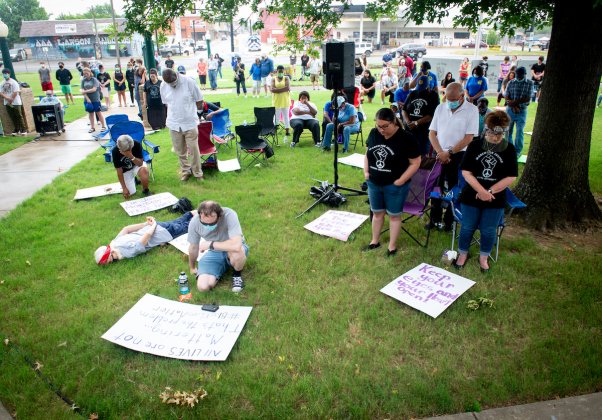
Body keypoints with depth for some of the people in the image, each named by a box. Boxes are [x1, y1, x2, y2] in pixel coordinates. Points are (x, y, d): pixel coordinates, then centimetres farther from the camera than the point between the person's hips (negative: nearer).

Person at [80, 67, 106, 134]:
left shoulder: (94, 80, -6)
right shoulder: (83, 80, 4)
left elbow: (94, 89, -15)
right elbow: (82, 90, -3)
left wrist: (85, 91, -11)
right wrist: (87, 98, -13)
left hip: (95, 99, -3)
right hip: (87, 99, 4)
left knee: (98, 112, 2)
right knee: (90, 113, 11)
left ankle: (104, 126, 11)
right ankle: (92, 127, 18)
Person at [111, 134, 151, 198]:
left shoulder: (137, 145, -28)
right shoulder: (115, 152, -27)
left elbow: (140, 163, -26)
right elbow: (119, 172, -20)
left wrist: (131, 157, -45)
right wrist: (124, 188, -21)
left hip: (137, 165, 0)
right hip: (126, 170, 1)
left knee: (144, 170, -36)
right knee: (131, 193, -9)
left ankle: (145, 190, -10)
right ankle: (134, 180, 24)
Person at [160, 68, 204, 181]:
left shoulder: (189, 82, -14)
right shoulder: (163, 86, -3)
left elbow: (199, 100, -3)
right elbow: (166, 103, 12)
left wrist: (192, 113, 5)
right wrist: (174, 114, 10)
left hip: (190, 123, -3)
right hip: (174, 124, 3)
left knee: (194, 150, 2)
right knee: (180, 151, 12)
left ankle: (198, 173, 17)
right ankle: (185, 171, 31)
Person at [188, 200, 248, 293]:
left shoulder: (229, 215, -33)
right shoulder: (194, 222, -20)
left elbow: (236, 246, -45)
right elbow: (193, 248, -1)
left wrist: (211, 244, -33)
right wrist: (192, 268, 15)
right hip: (214, 253, 3)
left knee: (236, 253, -40)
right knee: (202, 287, -17)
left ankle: (237, 274, -4)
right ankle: (224, 266, 14)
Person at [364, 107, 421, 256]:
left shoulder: (406, 138, -17)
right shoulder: (374, 133, -2)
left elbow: (415, 163, -14)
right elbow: (367, 154, 12)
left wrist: (400, 181, -17)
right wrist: (366, 172, 2)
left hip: (394, 186, -5)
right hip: (374, 183, 5)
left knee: (394, 215, 10)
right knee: (377, 212, 18)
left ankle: (392, 246, 23)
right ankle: (375, 241, 35)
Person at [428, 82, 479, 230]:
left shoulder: (471, 110, -8)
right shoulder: (440, 108, 4)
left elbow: (469, 138, -12)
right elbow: (432, 133, 4)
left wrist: (449, 153, -16)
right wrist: (440, 152, -10)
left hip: (458, 156, -3)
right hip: (440, 155, 4)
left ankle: (449, 221, 19)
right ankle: (435, 219, 23)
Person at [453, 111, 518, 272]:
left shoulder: (509, 149, -4)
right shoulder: (475, 145, -5)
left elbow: (511, 177, -6)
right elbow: (466, 172, -10)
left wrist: (489, 192, -15)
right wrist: (481, 191, -19)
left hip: (495, 199, 1)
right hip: (471, 196, 0)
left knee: (489, 231, 10)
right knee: (467, 227, 10)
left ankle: (483, 257, 31)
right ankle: (462, 254, 30)